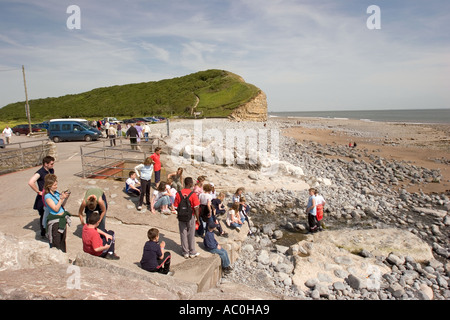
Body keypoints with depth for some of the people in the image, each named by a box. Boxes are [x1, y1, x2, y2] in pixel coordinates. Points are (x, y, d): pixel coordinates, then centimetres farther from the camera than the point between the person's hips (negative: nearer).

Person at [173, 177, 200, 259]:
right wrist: (197, 217, -3)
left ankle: (185, 253, 22)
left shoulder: (178, 193, -8)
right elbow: (196, 208, -15)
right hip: (190, 217, -2)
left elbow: (176, 207, -3)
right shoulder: (193, 194, -16)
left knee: (183, 234, 12)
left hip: (181, 217, 2)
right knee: (191, 234, 12)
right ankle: (192, 252, 23)